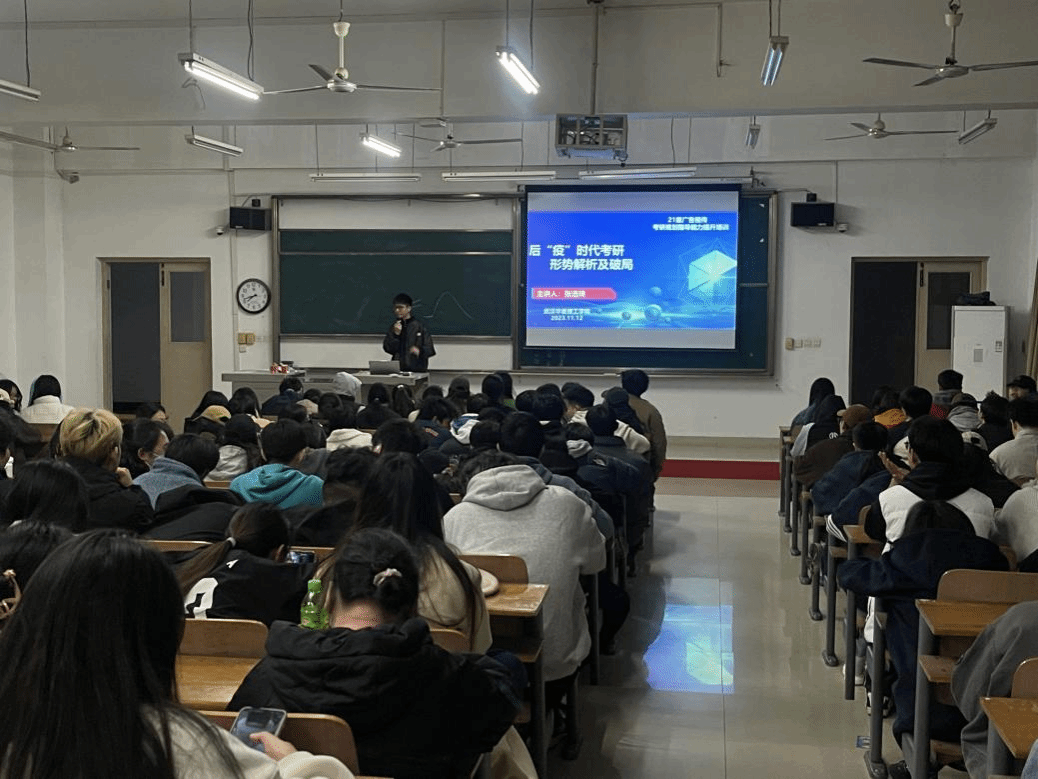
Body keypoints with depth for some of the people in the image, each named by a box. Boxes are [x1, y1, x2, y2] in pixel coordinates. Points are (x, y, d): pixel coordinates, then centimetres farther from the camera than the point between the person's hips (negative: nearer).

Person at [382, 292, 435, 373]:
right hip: (397, 368, 3)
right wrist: (396, 334, -7)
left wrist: (419, 351, -22)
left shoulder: (419, 325, 1)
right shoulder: (395, 326, 14)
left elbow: (430, 349, -1)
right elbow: (388, 349, 7)